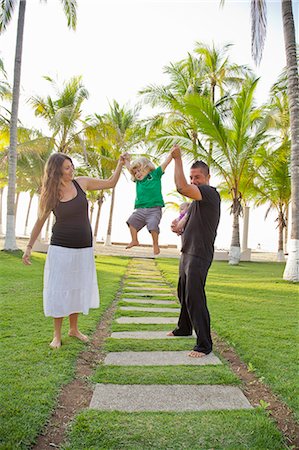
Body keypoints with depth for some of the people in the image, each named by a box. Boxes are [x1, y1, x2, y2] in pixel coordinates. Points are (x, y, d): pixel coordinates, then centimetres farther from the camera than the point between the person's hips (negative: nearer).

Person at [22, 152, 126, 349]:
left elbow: (110, 183, 9)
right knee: (59, 289, 2)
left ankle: (74, 329, 30)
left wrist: (120, 164, -2)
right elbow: (40, 221, 4)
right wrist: (29, 247, 5)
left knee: (79, 288, 12)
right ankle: (57, 335, 18)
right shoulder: (50, 194, -5)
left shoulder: (82, 183, 0)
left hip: (84, 248, 3)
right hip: (61, 248, -3)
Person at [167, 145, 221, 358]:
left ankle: (204, 344, -2)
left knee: (194, 298, -11)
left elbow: (181, 188, -30)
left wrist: (177, 159, -22)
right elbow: (186, 221, 17)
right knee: (183, 293, 21)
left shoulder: (210, 193, -14)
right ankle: (184, 328, 40)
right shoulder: (197, 198, 18)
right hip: (187, 253, 10)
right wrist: (178, 226, -7)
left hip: (199, 256, -10)